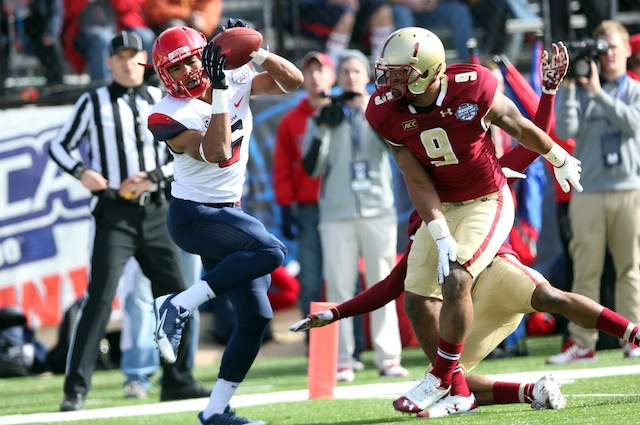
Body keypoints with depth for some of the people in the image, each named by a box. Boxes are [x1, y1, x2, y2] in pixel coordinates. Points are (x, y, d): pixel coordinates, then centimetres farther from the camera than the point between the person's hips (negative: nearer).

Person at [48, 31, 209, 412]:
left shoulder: (160, 101, 10)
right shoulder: (93, 102, 2)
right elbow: (60, 146, 6)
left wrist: (153, 176, -9)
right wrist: (81, 172, -13)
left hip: (155, 212, 4)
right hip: (115, 215, -4)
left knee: (176, 294, 6)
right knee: (100, 297, -13)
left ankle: (177, 381, 19)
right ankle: (76, 390, -14)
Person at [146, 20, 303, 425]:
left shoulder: (236, 80, 0)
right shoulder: (169, 115, -17)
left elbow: (292, 80, -3)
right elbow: (217, 153, -27)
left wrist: (255, 52, -18)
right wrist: (219, 93, -32)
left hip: (227, 215, 7)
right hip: (193, 216, -7)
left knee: (256, 317, 3)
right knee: (270, 252, -30)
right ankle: (178, 306, -23)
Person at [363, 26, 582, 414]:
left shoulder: (473, 90, -25)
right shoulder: (388, 114, -15)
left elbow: (522, 128, -5)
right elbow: (418, 182, -12)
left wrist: (561, 161, 11)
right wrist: (442, 239, -18)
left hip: (487, 204, -5)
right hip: (442, 208, 5)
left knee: (456, 281, -23)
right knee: (416, 302, 3)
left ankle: (440, 378, -6)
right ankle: (458, 392, 17)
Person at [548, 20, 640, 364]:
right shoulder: (580, 91, 8)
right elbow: (565, 130, -5)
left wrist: (597, 92, -15)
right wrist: (568, 88, -12)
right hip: (588, 192, 0)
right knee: (585, 271, -1)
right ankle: (581, 342, -1)